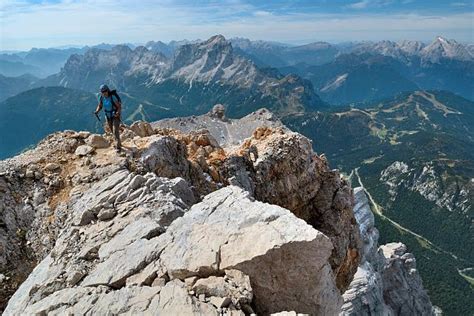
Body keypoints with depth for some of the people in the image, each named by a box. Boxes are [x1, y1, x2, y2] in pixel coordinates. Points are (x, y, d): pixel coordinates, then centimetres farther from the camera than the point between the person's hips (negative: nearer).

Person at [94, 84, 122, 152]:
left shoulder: (113, 97, -27)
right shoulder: (101, 97, -10)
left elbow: (119, 107, -23)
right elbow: (100, 106, 3)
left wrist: (117, 113, -41)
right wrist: (97, 111, -18)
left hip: (116, 115, -6)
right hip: (108, 116, 6)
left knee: (116, 131, -17)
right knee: (112, 131, 17)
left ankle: (118, 147, -11)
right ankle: (118, 143, 37)